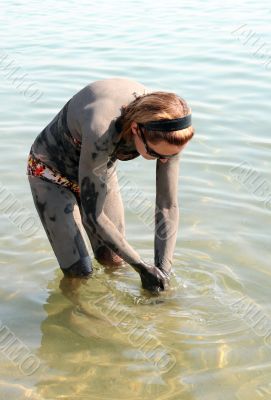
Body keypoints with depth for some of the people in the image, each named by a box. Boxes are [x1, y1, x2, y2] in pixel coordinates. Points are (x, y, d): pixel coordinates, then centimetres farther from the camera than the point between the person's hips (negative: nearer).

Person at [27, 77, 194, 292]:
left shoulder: (167, 133, -27)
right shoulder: (101, 132, -43)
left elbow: (168, 206, -18)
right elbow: (92, 215, -32)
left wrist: (163, 272, -22)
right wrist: (141, 266, -24)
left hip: (101, 170, 5)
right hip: (51, 170, -5)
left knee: (114, 261, 7)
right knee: (79, 272, -8)